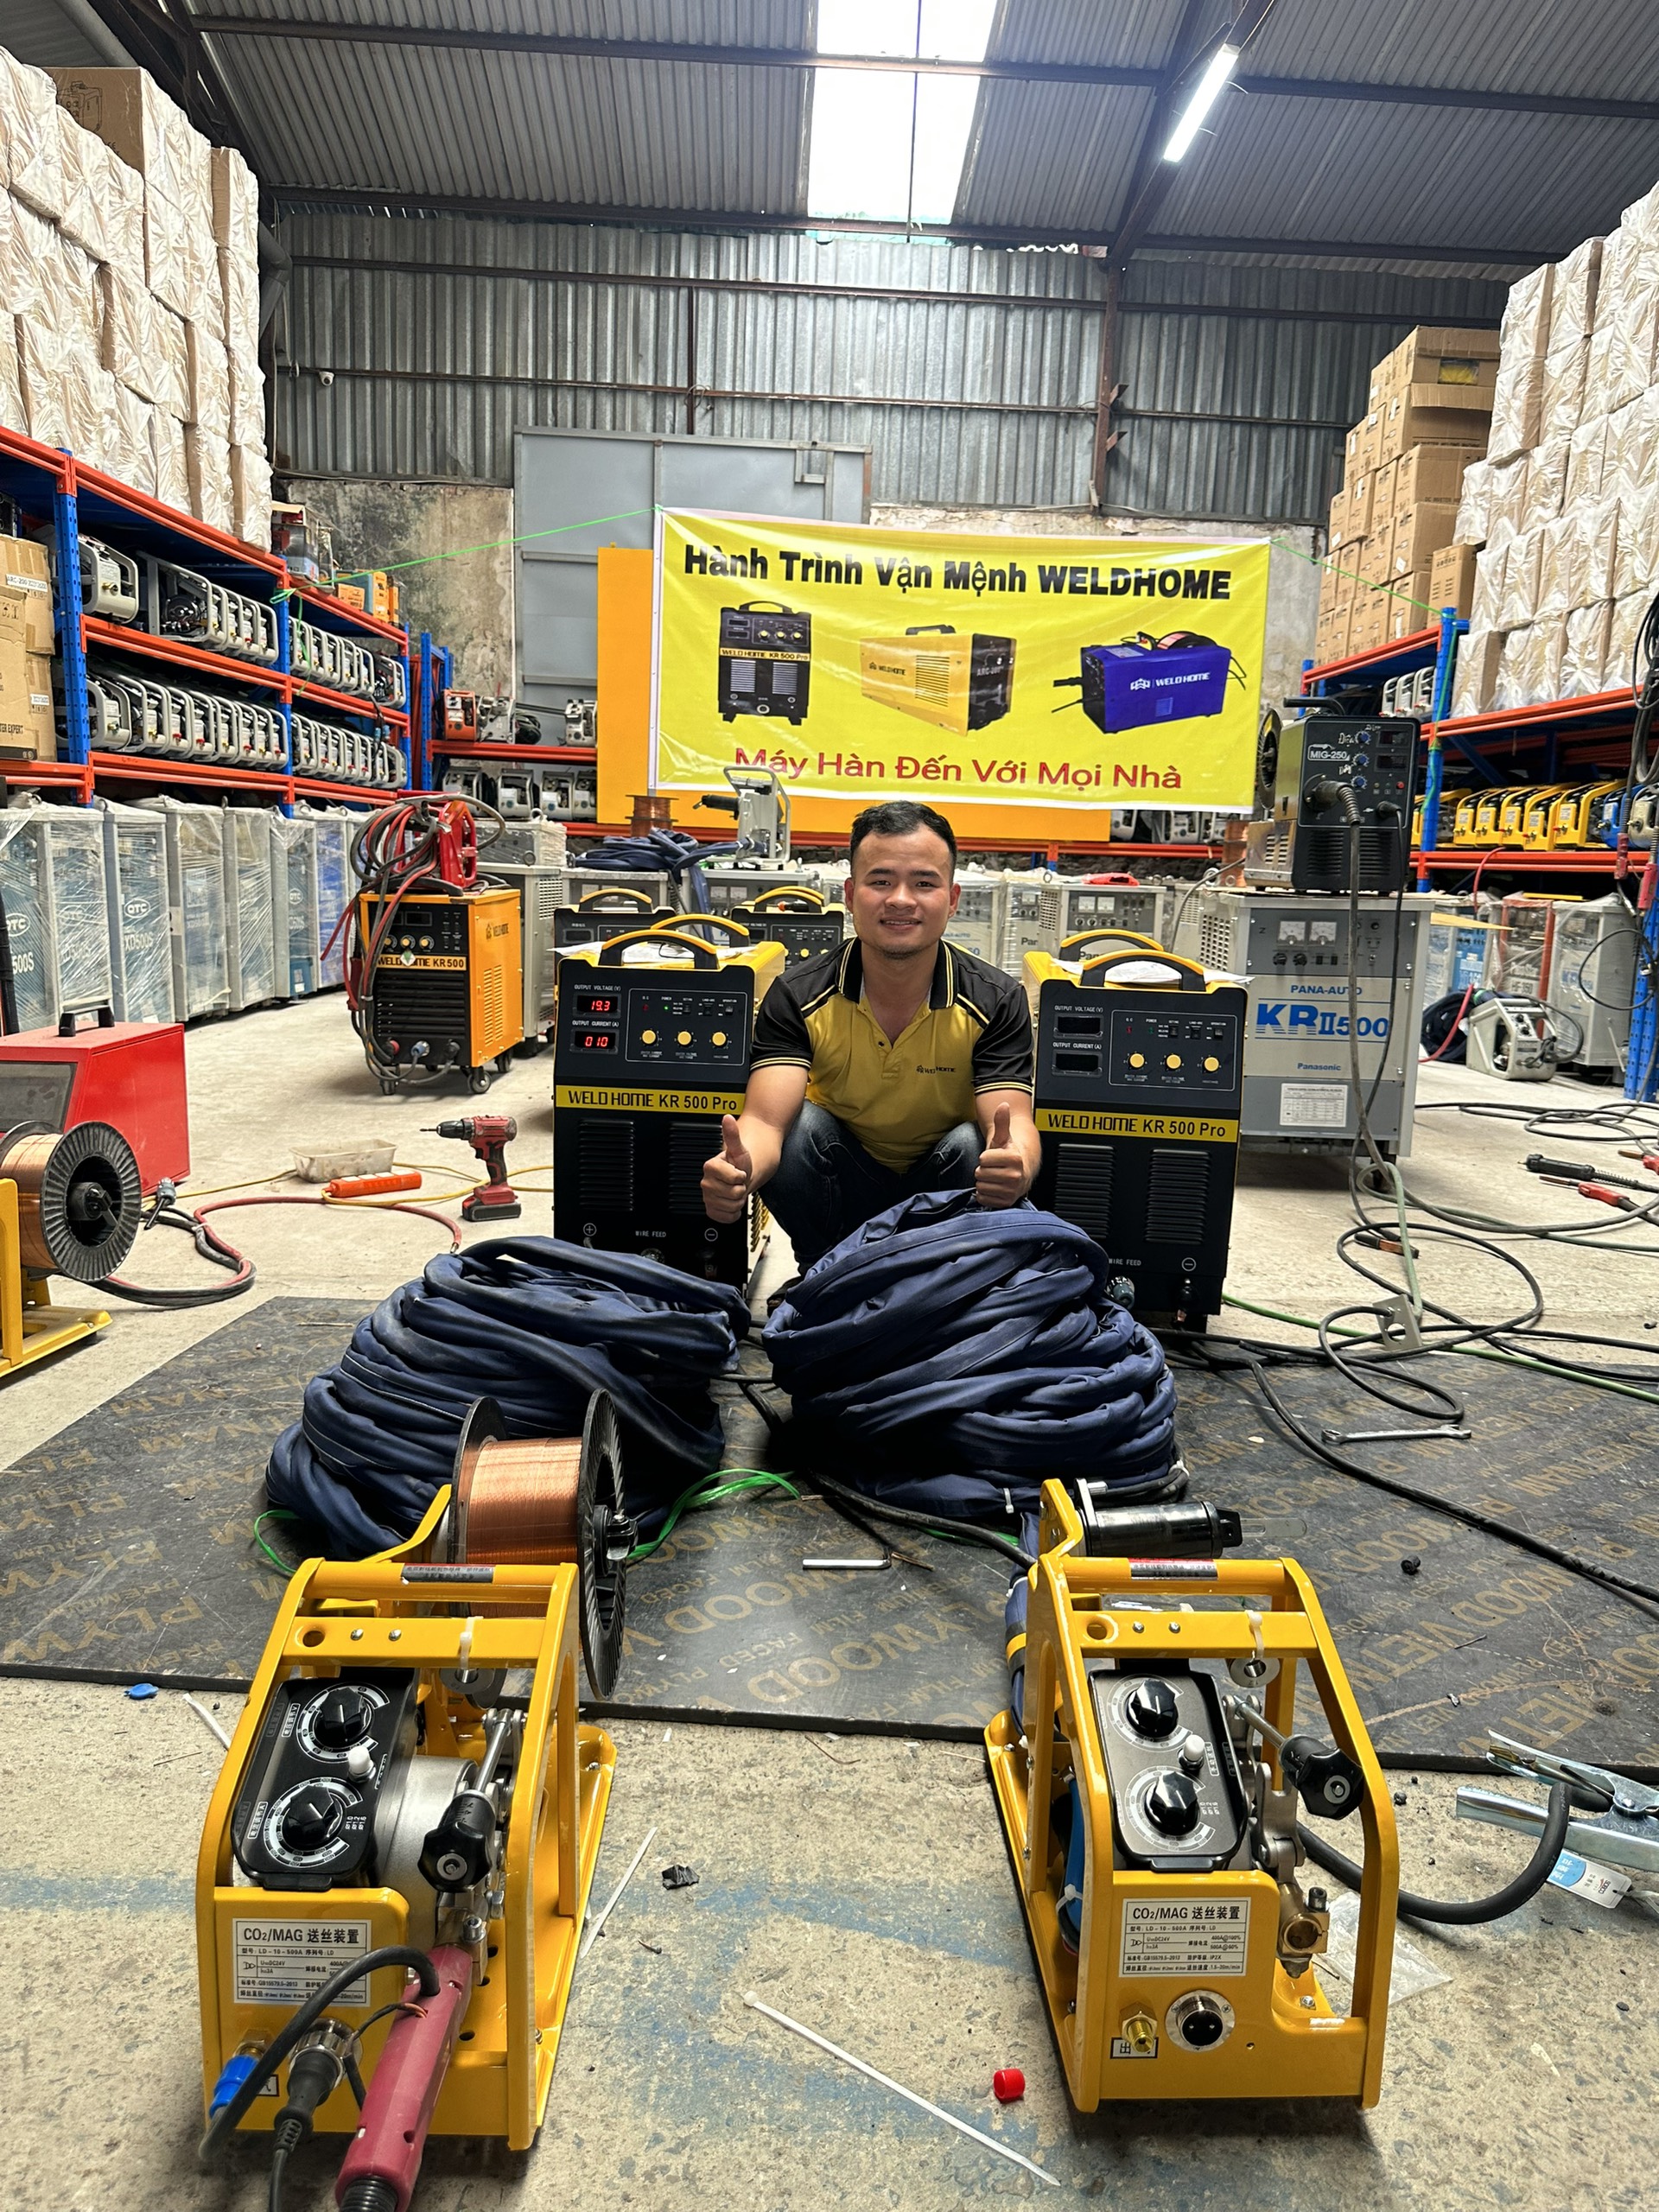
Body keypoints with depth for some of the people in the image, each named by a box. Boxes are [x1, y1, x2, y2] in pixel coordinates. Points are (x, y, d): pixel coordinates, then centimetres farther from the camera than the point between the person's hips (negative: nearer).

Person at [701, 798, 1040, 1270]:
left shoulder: (995, 1001, -17)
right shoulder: (798, 996, -17)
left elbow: (1014, 1124, -28)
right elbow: (766, 1120, -29)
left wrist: (1015, 1164, -55)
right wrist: (739, 1167, -55)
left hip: (943, 1194, 0)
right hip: (843, 1193, 1)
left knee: (973, 1145, -30)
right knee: (803, 1125, -27)